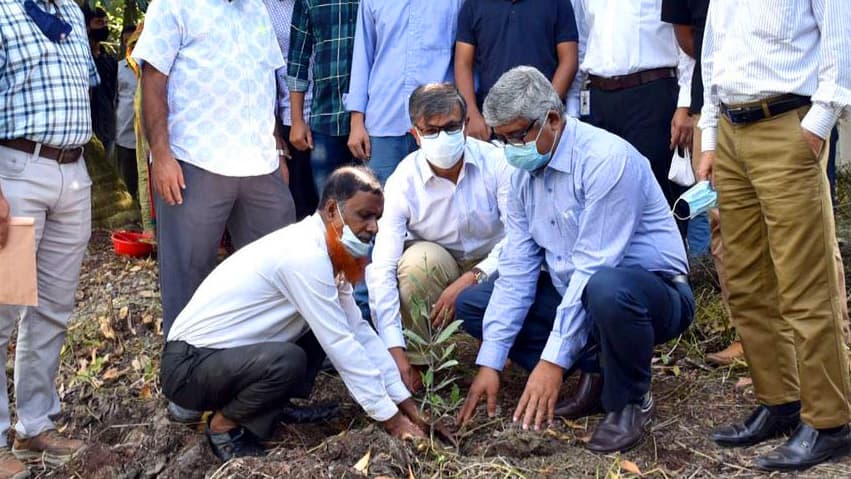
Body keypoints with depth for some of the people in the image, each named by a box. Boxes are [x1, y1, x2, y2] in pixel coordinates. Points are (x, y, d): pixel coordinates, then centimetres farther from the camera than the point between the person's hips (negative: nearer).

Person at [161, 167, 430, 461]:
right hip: (189, 365, -9)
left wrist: (405, 402, 3)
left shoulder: (325, 251, 4)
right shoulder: (306, 255, -25)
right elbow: (341, 346, -24)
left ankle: (263, 409, 7)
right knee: (288, 361, -33)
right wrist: (391, 418, -17)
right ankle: (224, 425, -6)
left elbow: (358, 330, 7)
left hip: (234, 357, 9)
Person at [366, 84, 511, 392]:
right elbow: (382, 269, -24)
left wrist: (470, 280, -34)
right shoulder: (403, 182, -18)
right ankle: (417, 364, -15)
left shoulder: (495, 162, -18)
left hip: (491, 268, 0)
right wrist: (395, 352, -32)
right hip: (438, 267, 0)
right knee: (417, 259, -33)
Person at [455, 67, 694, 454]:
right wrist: (490, 363, -6)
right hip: (572, 293, 8)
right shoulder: (525, 171, 2)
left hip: (654, 294, -8)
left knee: (605, 288, -42)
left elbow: (592, 268, -28)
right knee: (471, 304, 0)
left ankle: (629, 401, -11)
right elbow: (516, 269, -1)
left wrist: (553, 361, -29)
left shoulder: (606, 159, -23)